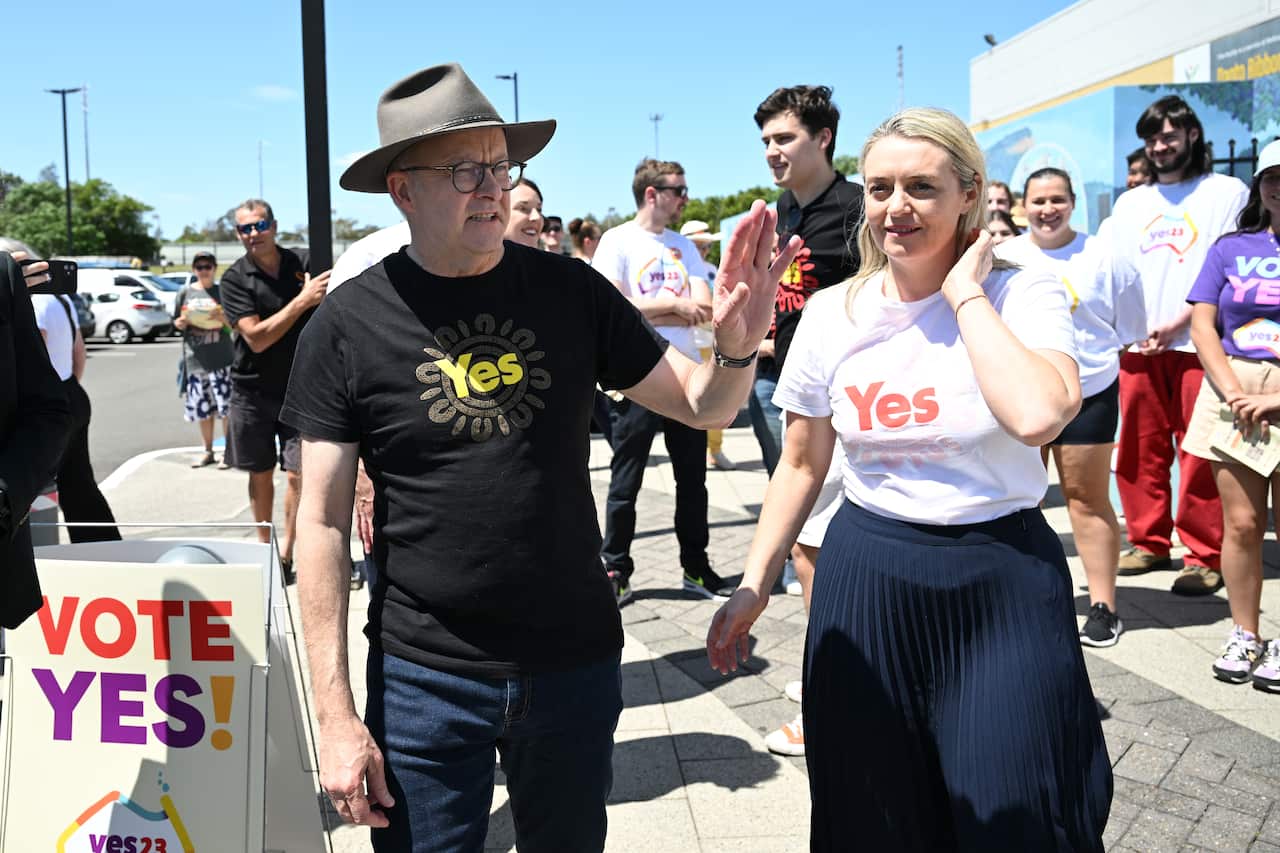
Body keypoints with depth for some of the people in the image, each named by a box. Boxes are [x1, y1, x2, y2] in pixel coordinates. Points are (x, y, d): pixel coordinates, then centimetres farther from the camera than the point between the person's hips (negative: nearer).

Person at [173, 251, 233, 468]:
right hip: (195, 359, 2)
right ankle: (208, 452, 21)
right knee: (202, 409, 8)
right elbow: (176, 322, 13)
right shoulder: (185, 292, 8)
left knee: (226, 407, -6)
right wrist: (180, 323, -9)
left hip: (221, 358, -2)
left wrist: (224, 318, -15)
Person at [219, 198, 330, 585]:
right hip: (253, 390, 0)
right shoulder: (235, 279, -6)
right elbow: (256, 337, -17)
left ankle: (286, 552, 7)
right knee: (260, 473, 11)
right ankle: (264, 546, 28)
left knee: (298, 472, -5)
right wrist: (303, 301, -25)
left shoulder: (305, 262, -2)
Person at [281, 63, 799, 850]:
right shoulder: (350, 325, -7)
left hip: (576, 664, 2)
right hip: (424, 678, -2)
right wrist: (336, 712, -8)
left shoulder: (570, 292, -2)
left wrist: (738, 343, -20)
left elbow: (705, 405, 4)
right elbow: (324, 522, -6)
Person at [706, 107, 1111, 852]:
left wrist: (965, 294, -19)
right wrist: (754, 587, 8)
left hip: (1003, 580, -2)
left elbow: (1038, 415, -29)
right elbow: (801, 464, 9)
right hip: (866, 580, 3)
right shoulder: (833, 314, 0)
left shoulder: (1024, 295, -8)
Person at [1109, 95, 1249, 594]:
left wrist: (1177, 323, -12)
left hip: (1197, 343, -4)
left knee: (1199, 454, -4)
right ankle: (1149, 542, 18)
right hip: (1138, 346, 4)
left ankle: (1203, 556, 4)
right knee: (1139, 451, 6)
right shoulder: (1129, 203, 20)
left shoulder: (1226, 193, 6)